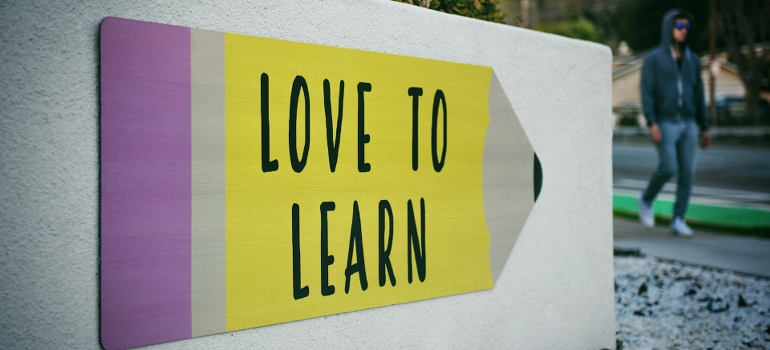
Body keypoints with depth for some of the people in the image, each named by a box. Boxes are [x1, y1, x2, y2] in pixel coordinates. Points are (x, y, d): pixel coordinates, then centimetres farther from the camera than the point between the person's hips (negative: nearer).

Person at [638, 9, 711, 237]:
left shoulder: (692, 60, 13)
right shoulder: (653, 58, -2)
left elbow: (699, 95, 15)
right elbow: (646, 93, -8)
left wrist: (704, 128, 12)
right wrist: (651, 123, -19)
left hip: (688, 124, 5)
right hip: (664, 124, -4)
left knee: (687, 173, -2)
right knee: (668, 168, -15)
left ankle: (678, 220, 6)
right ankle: (646, 200, 13)